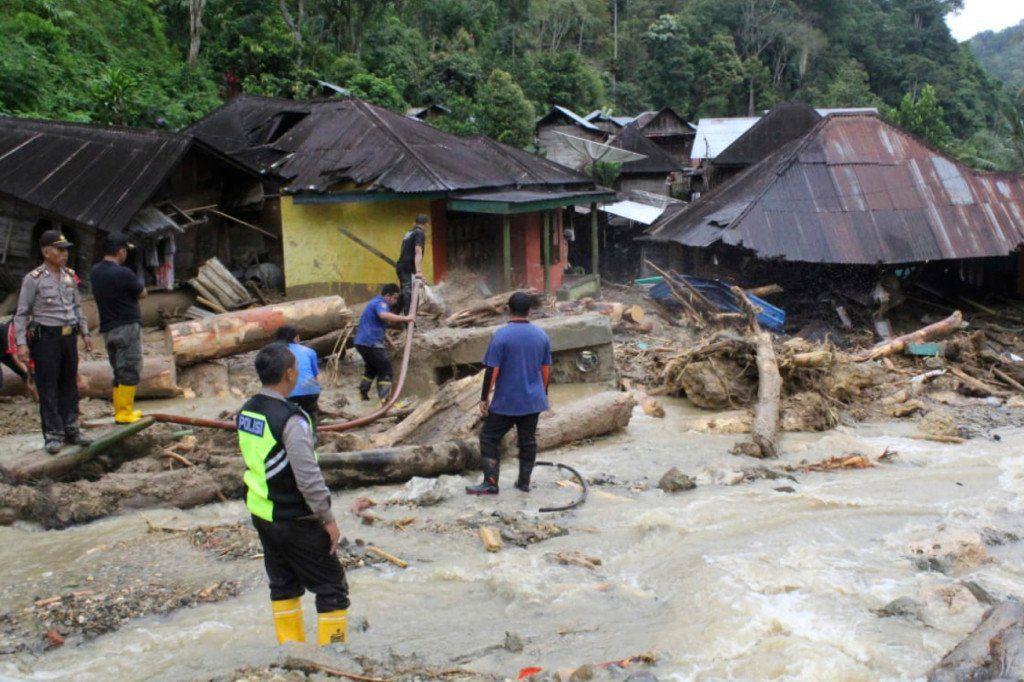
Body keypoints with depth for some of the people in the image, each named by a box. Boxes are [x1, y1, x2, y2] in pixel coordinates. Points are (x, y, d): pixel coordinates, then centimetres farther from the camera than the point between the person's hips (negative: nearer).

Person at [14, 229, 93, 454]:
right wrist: (21, 343, -14)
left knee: (69, 385, 12)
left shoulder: (70, 276, 9)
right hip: (45, 337, -6)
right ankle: (53, 435, 4)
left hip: (69, 336, 6)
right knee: (48, 388, -1)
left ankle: (71, 430, 22)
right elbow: (21, 314, -7)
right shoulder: (33, 279, -8)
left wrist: (85, 333, 15)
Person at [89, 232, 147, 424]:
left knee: (119, 372, 16)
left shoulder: (95, 272, 6)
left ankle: (122, 410, 21)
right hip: (127, 327, -8)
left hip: (107, 328, 8)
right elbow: (143, 293, -5)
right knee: (130, 372, -2)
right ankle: (124, 413, -2)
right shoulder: (123, 274, -17)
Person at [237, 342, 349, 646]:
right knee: (332, 589, 3)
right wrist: (327, 518, -14)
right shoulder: (290, 419, -23)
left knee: (283, 585, 20)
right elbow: (308, 477, -25)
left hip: (261, 515, 8)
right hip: (295, 521, -8)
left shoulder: (246, 412, 2)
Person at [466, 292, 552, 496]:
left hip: (506, 402, -5)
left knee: (489, 439, 5)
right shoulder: (541, 335, 2)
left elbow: (492, 370, -14)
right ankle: (524, 482, 20)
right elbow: (546, 369, 9)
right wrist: (543, 394, 21)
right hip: (533, 401, 5)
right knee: (528, 440, 14)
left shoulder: (501, 335, -14)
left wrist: (484, 397, -6)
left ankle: (490, 483, 1)